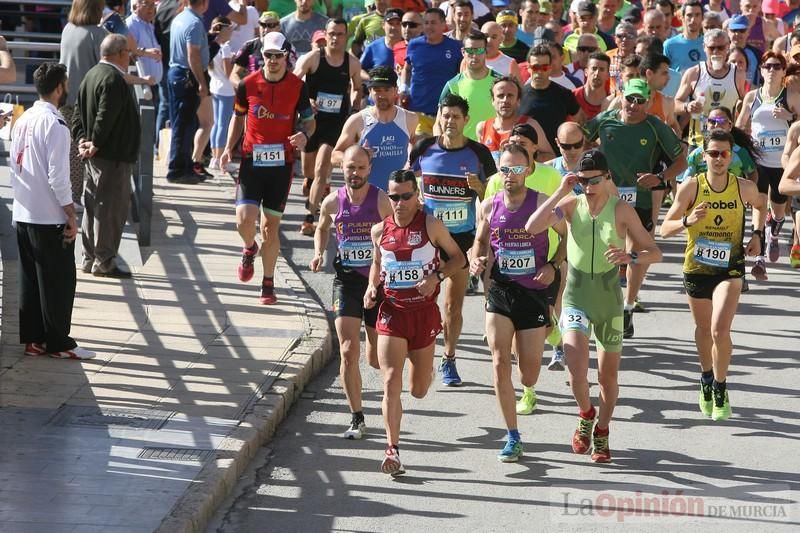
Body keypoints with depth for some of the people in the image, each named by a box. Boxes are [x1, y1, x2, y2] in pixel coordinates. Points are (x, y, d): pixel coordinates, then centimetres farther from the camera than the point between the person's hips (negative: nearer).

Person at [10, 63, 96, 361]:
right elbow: (58, 175, -19)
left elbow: (14, 166, 12)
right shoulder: (55, 124, -16)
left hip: (23, 214, 8)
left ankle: (32, 339, 15)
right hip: (50, 218, -8)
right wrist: (71, 215, -13)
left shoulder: (23, 120, 9)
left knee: (30, 280, 11)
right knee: (59, 281, 1)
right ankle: (58, 343, 4)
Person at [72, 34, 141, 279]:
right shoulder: (113, 79, -18)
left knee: (93, 207, 15)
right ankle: (104, 262, -2)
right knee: (112, 208, -4)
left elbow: (78, 113, 12)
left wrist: (82, 140, 3)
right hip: (113, 157, -10)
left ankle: (90, 258, 21)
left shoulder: (92, 75, 13)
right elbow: (105, 116, -24)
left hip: (96, 157, 10)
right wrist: (95, 145, -16)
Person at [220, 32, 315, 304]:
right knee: (244, 221, -13)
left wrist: (304, 134, -14)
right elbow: (238, 117, 13)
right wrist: (229, 148, 1)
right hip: (251, 160, 0)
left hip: (281, 163, 0)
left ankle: (268, 284, 17)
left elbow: (309, 120, 9)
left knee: (271, 227, 3)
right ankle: (250, 249, 24)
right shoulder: (248, 85, -1)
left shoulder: (298, 87, -2)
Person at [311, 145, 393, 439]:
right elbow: (322, 228, 21)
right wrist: (319, 253, 3)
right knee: (349, 353, -9)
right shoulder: (333, 202, 0)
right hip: (346, 281, 2)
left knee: (376, 357, 7)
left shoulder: (383, 201, -10)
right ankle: (357, 418, 0)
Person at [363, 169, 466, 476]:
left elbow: (458, 259, 2)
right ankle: (392, 449, -12)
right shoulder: (380, 230, 3)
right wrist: (372, 288, 1)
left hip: (424, 312, -1)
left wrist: (437, 276, -15)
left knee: (419, 390, 13)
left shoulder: (431, 226, -5)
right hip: (391, 312, 1)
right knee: (391, 382, -15)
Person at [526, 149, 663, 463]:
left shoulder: (621, 210, -7)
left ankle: (601, 434, 33)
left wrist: (631, 257, -28)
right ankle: (585, 415, 11)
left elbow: (655, 253, -7)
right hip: (576, 296, 0)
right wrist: (560, 192, -17)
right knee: (576, 367, -19)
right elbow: (531, 228, -17)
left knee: (608, 375, 10)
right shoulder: (571, 204, -3)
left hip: (609, 298, 0)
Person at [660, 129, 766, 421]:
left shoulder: (744, 188, -10)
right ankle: (706, 378, 44)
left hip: (730, 268, -1)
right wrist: (688, 221, -30)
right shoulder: (691, 187, -13)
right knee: (703, 328, 19)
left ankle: (720, 389, 1)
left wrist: (757, 234, 3)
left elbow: (761, 204, 16)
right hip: (696, 267, 1)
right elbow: (665, 229, -11)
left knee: (720, 329, -18)